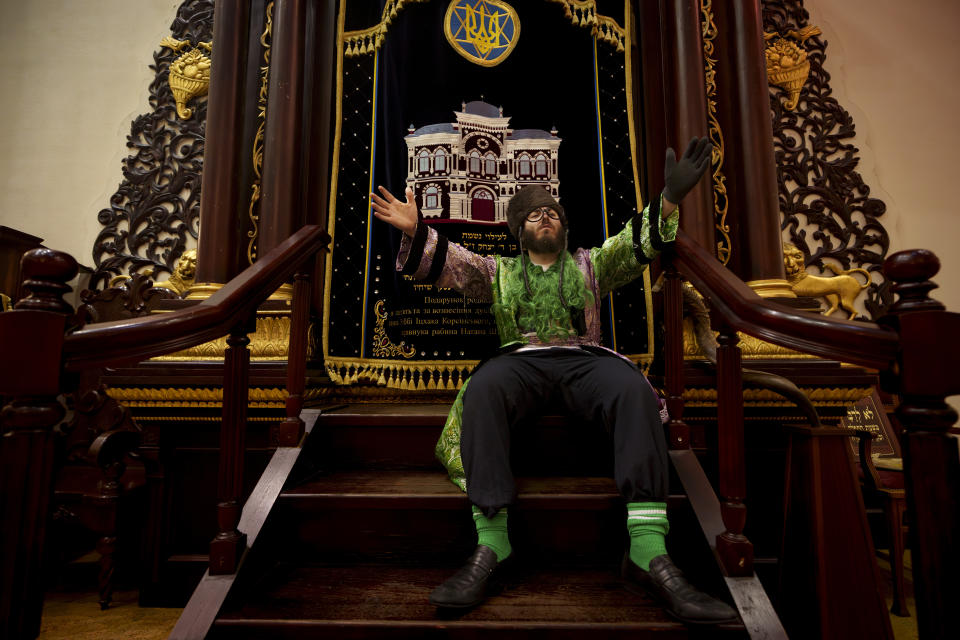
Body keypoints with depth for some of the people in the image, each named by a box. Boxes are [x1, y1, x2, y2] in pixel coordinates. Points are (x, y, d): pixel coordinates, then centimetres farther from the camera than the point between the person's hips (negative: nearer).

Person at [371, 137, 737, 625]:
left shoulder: (589, 265, 26)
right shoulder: (500, 271, 25)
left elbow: (636, 243, 12)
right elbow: (451, 263, 11)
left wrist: (669, 200, -7)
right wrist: (414, 231, -8)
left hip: (583, 359, 1)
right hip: (521, 361, 0)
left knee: (634, 390, -33)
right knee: (482, 390, -36)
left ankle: (648, 553, -37)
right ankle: (490, 545, -37)